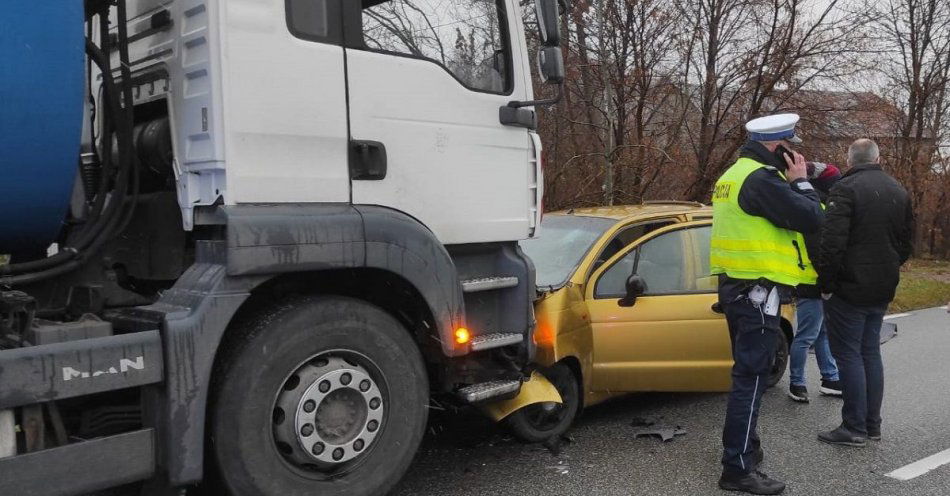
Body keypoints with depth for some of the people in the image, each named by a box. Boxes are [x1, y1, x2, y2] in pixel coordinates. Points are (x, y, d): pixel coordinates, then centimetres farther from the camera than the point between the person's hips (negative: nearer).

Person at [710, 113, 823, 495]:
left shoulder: (736, 174, 16)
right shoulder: (762, 178, -17)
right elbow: (811, 219, -18)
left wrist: (790, 183, 10)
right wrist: (800, 180, -5)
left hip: (737, 287, 10)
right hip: (758, 291, -10)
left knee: (748, 372, 20)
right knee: (751, 377, -7)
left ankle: (743, 446, 32)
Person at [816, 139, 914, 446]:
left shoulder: (846, 188, -13)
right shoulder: (899, 192, 12)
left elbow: (832, 242, -20)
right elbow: (907, 244, 17)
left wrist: (826, 284, -12)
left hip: (850, 288, -7)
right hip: (883, 290, 7)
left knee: (848, 355, -1)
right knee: (870, 352, 15)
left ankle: (854, 429, 3)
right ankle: (872, 425, 21)